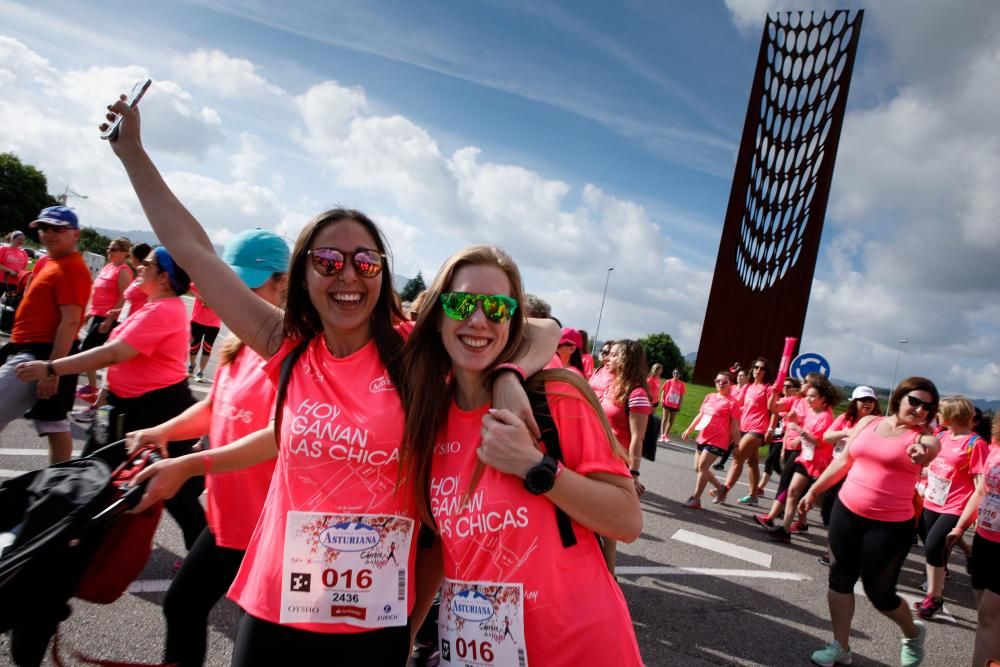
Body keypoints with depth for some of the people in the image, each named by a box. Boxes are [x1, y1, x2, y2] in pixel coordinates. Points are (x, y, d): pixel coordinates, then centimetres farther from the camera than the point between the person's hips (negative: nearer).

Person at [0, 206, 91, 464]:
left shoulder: (72, 268, -15)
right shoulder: (48, 262, 17)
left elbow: (70, 321, -23)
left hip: (42, 355, -10)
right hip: (30, 351, 10)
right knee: (54, 424, 14)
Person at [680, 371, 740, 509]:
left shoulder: (731, 402, -9)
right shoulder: (710, 397, 10)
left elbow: (735, 425, -9)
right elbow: (700, 415, 18)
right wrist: (689, 429, 15)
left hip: (717, 440, -8)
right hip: (703, 438, 8)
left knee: (702, 466, -12)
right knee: (698, 468, 13)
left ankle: (695, 499, -5)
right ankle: (720, 488, 31)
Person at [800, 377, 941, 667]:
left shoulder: (925, 437, -6)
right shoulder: (868, 422, 5)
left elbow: (929, 450, -30)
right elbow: (842, 462, 12)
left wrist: (922, 453, -53)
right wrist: (814, 490, 15)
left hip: (891, 525, -4)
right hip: (846, 513, 4)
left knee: (879, 592, 6)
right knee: (840, 579, 10)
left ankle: (913, 633, 38)